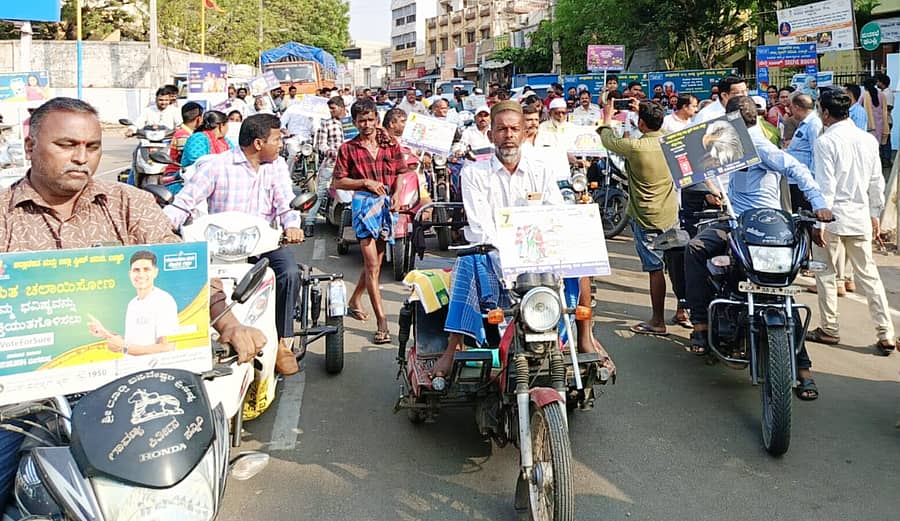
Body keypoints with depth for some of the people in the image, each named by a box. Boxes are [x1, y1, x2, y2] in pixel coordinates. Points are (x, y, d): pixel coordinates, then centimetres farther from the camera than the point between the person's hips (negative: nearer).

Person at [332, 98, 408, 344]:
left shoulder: (391, 145, 9)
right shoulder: (348, 149, 4)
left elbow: (402, 174, 7)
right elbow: (339, 182, 2)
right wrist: (365, 182, -11)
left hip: (387, 204, 4)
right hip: (364, 204, -3)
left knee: (375, 261, 14)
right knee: (372, 264, -11)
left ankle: (354, 301, 38)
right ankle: (381, 321, -13)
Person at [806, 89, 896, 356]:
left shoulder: (825, 142, -12)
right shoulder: (868, 139, 5)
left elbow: (826, 185, -16)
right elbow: (876, 182, 10)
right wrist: (874, 214, 19)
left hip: (833, 215, -5)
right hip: (860, 216, 5)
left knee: (825, 273, 9)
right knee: (868, 274, 9)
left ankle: (829, 329, 16)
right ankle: (886, 335, 8)